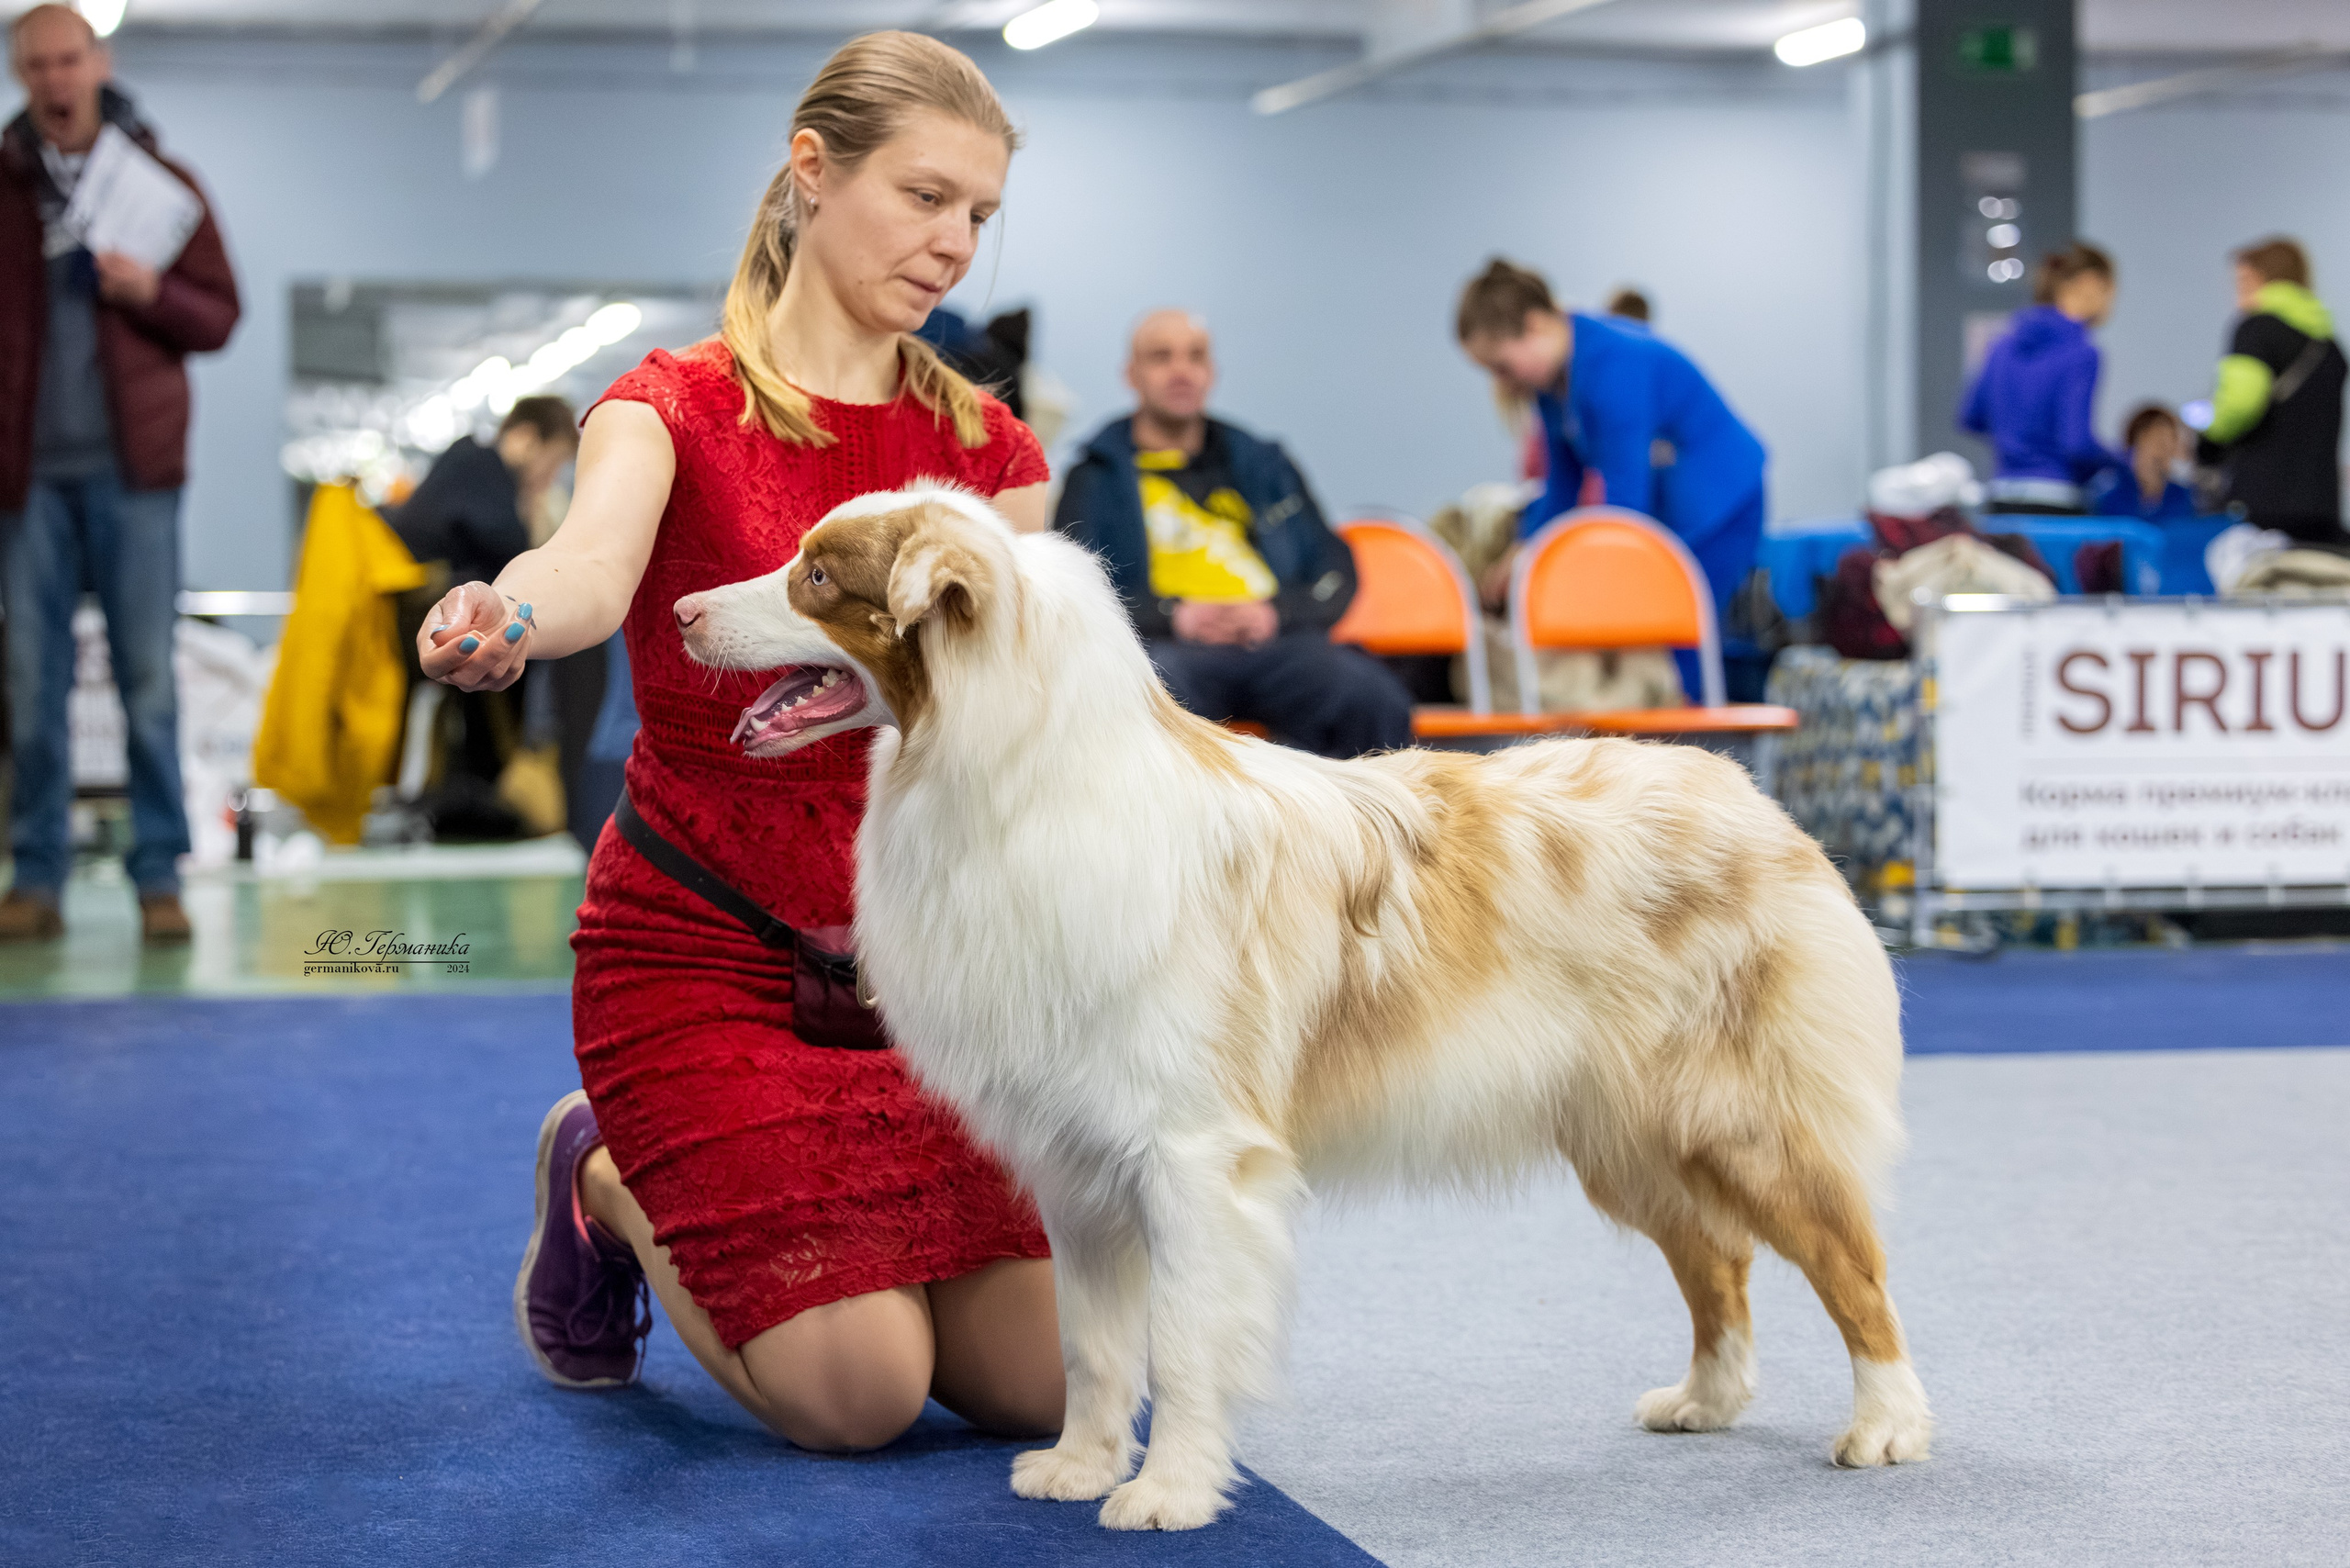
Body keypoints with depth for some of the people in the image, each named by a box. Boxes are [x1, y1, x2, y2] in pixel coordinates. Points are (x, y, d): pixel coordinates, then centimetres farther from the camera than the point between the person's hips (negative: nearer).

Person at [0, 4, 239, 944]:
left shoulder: (160, 182, 8)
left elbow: (218, 317, 7)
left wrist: (152, 292, -13)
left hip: (132, 469, -1)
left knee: (148, 678, -2)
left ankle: (159, 877, 2)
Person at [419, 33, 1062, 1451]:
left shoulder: (986, 447, 6)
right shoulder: (679, 409, -9)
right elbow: (591, 563, -31)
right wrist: (505, 618, -54)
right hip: (699, 948, -5)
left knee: (1048, 1381, -3)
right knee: (861, 1392, -14)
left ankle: (796, 1216, 26)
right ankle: (610, 1185, 15)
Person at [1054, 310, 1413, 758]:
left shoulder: (1263, 464, 28)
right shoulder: (1096, 477, 20)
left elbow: (1336, 570, 21)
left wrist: (1276, 611, -1)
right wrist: (1171, 614, -9)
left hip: (1276, 640, 3)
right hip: (1167, 646, -2)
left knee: (1379, 705, -30)